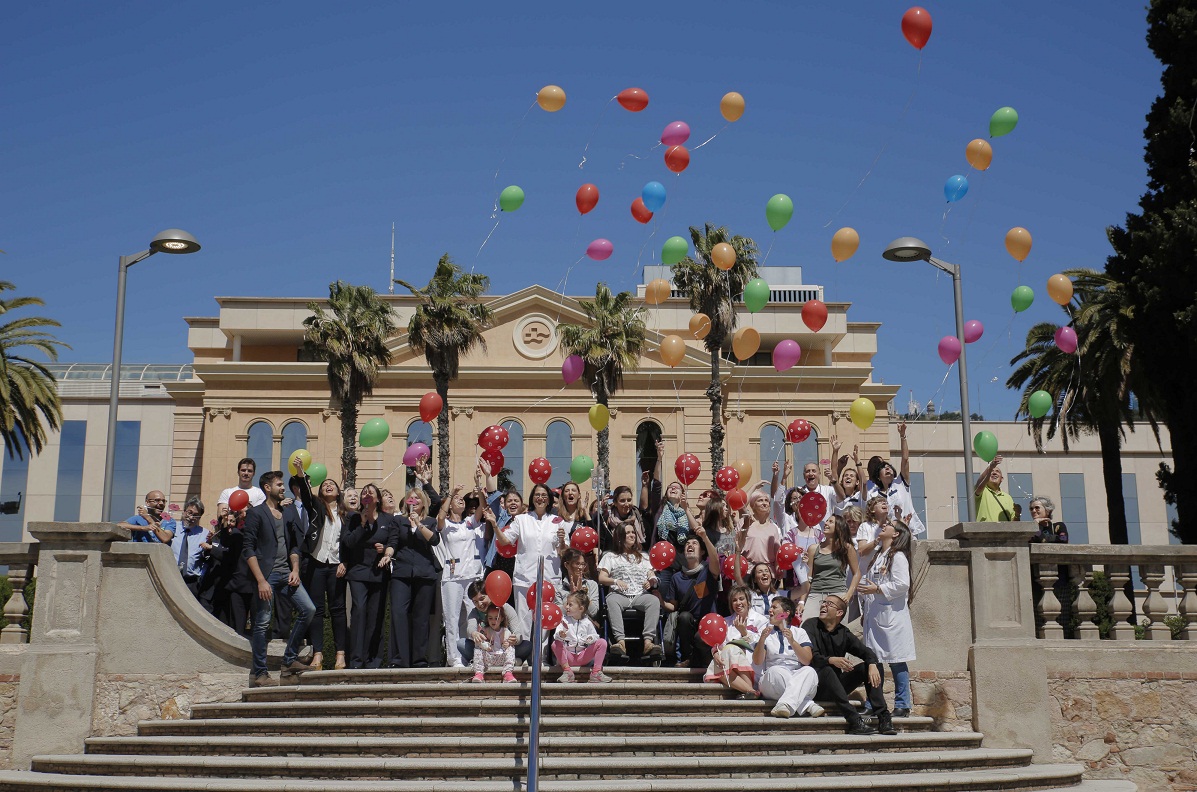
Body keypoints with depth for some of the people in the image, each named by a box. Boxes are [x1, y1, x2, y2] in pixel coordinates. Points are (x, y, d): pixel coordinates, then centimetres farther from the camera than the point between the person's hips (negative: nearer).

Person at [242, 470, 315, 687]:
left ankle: (290, 660, 9)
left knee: (308, 609, -1)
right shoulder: (255, 513, -3)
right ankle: (258, 674, 4)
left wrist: (295, 570, 3)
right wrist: (261, 580, -16)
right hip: (267, 574, -6)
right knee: (262, 624, -4)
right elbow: (248, 549, -9)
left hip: (286, 574, 6)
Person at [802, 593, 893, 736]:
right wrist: (831, 660, -40)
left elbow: (866, 651, 3)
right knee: (826, 670, -35)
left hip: (836, 685, 6)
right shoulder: (810, 625, -7)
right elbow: (810, 657, -21)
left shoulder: (843, 633, 9)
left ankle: (883, 717, -21)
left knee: (866, 667, -10)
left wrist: (872, 664, -21)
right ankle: (854, 721, -42)